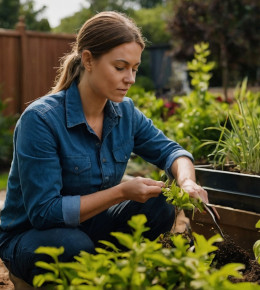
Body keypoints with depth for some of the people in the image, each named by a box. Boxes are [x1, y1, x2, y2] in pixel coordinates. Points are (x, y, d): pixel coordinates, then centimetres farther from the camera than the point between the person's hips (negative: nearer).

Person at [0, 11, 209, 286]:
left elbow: (169, 150, 5)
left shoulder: (125, 112, -6)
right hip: (29, 238, -5)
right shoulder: (40, 119, -26)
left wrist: (187, 182, -19)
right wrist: (121, 192, -30)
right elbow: (43, 211, -26)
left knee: (159, 207, -16)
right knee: (77, 247, -37)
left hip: (88, 227, 6)